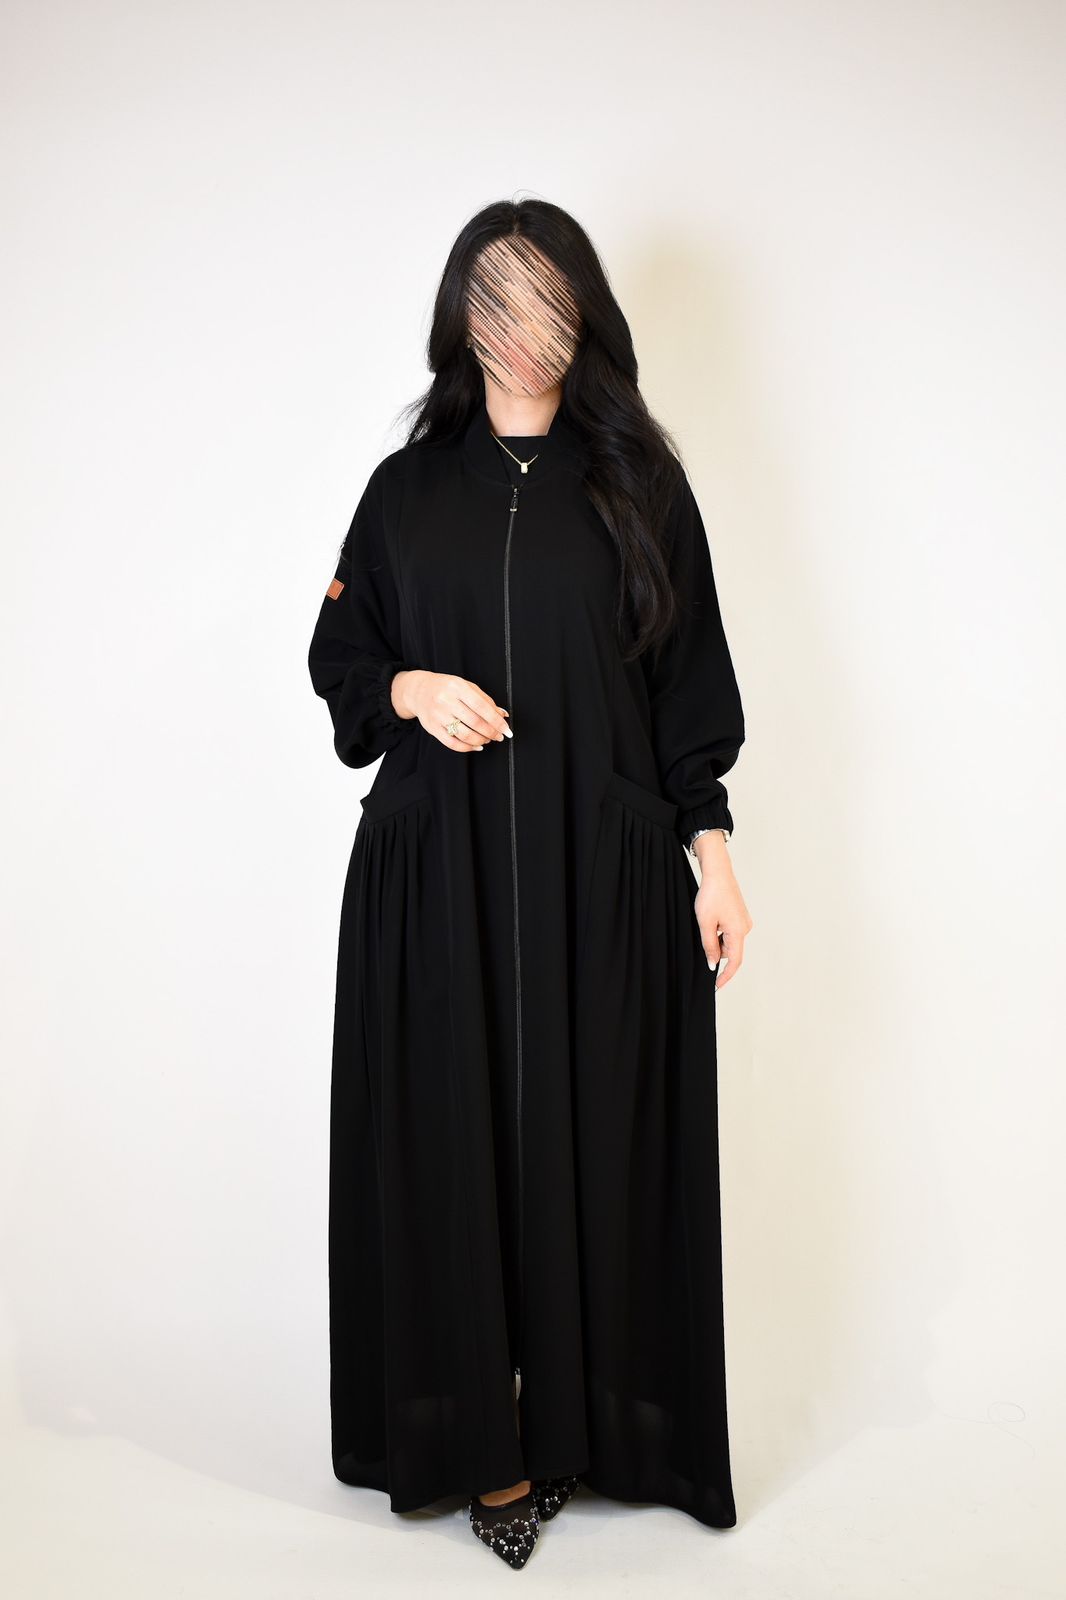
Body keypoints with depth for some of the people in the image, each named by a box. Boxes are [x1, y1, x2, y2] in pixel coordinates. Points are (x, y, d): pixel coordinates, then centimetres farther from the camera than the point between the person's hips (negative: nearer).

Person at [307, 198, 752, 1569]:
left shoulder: (638, 482, 7)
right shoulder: (409, 486, 10)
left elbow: (690, 688, 4)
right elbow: (339, 657, 13)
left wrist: (713, 859, -4)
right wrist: (410, 690, -9)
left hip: (604, 869, -1)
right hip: (439, 869, 1)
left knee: (594, 1134, 3)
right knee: (453, 1135, 3)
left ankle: (590, 1419, 22)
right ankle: (483, 1437, 19)